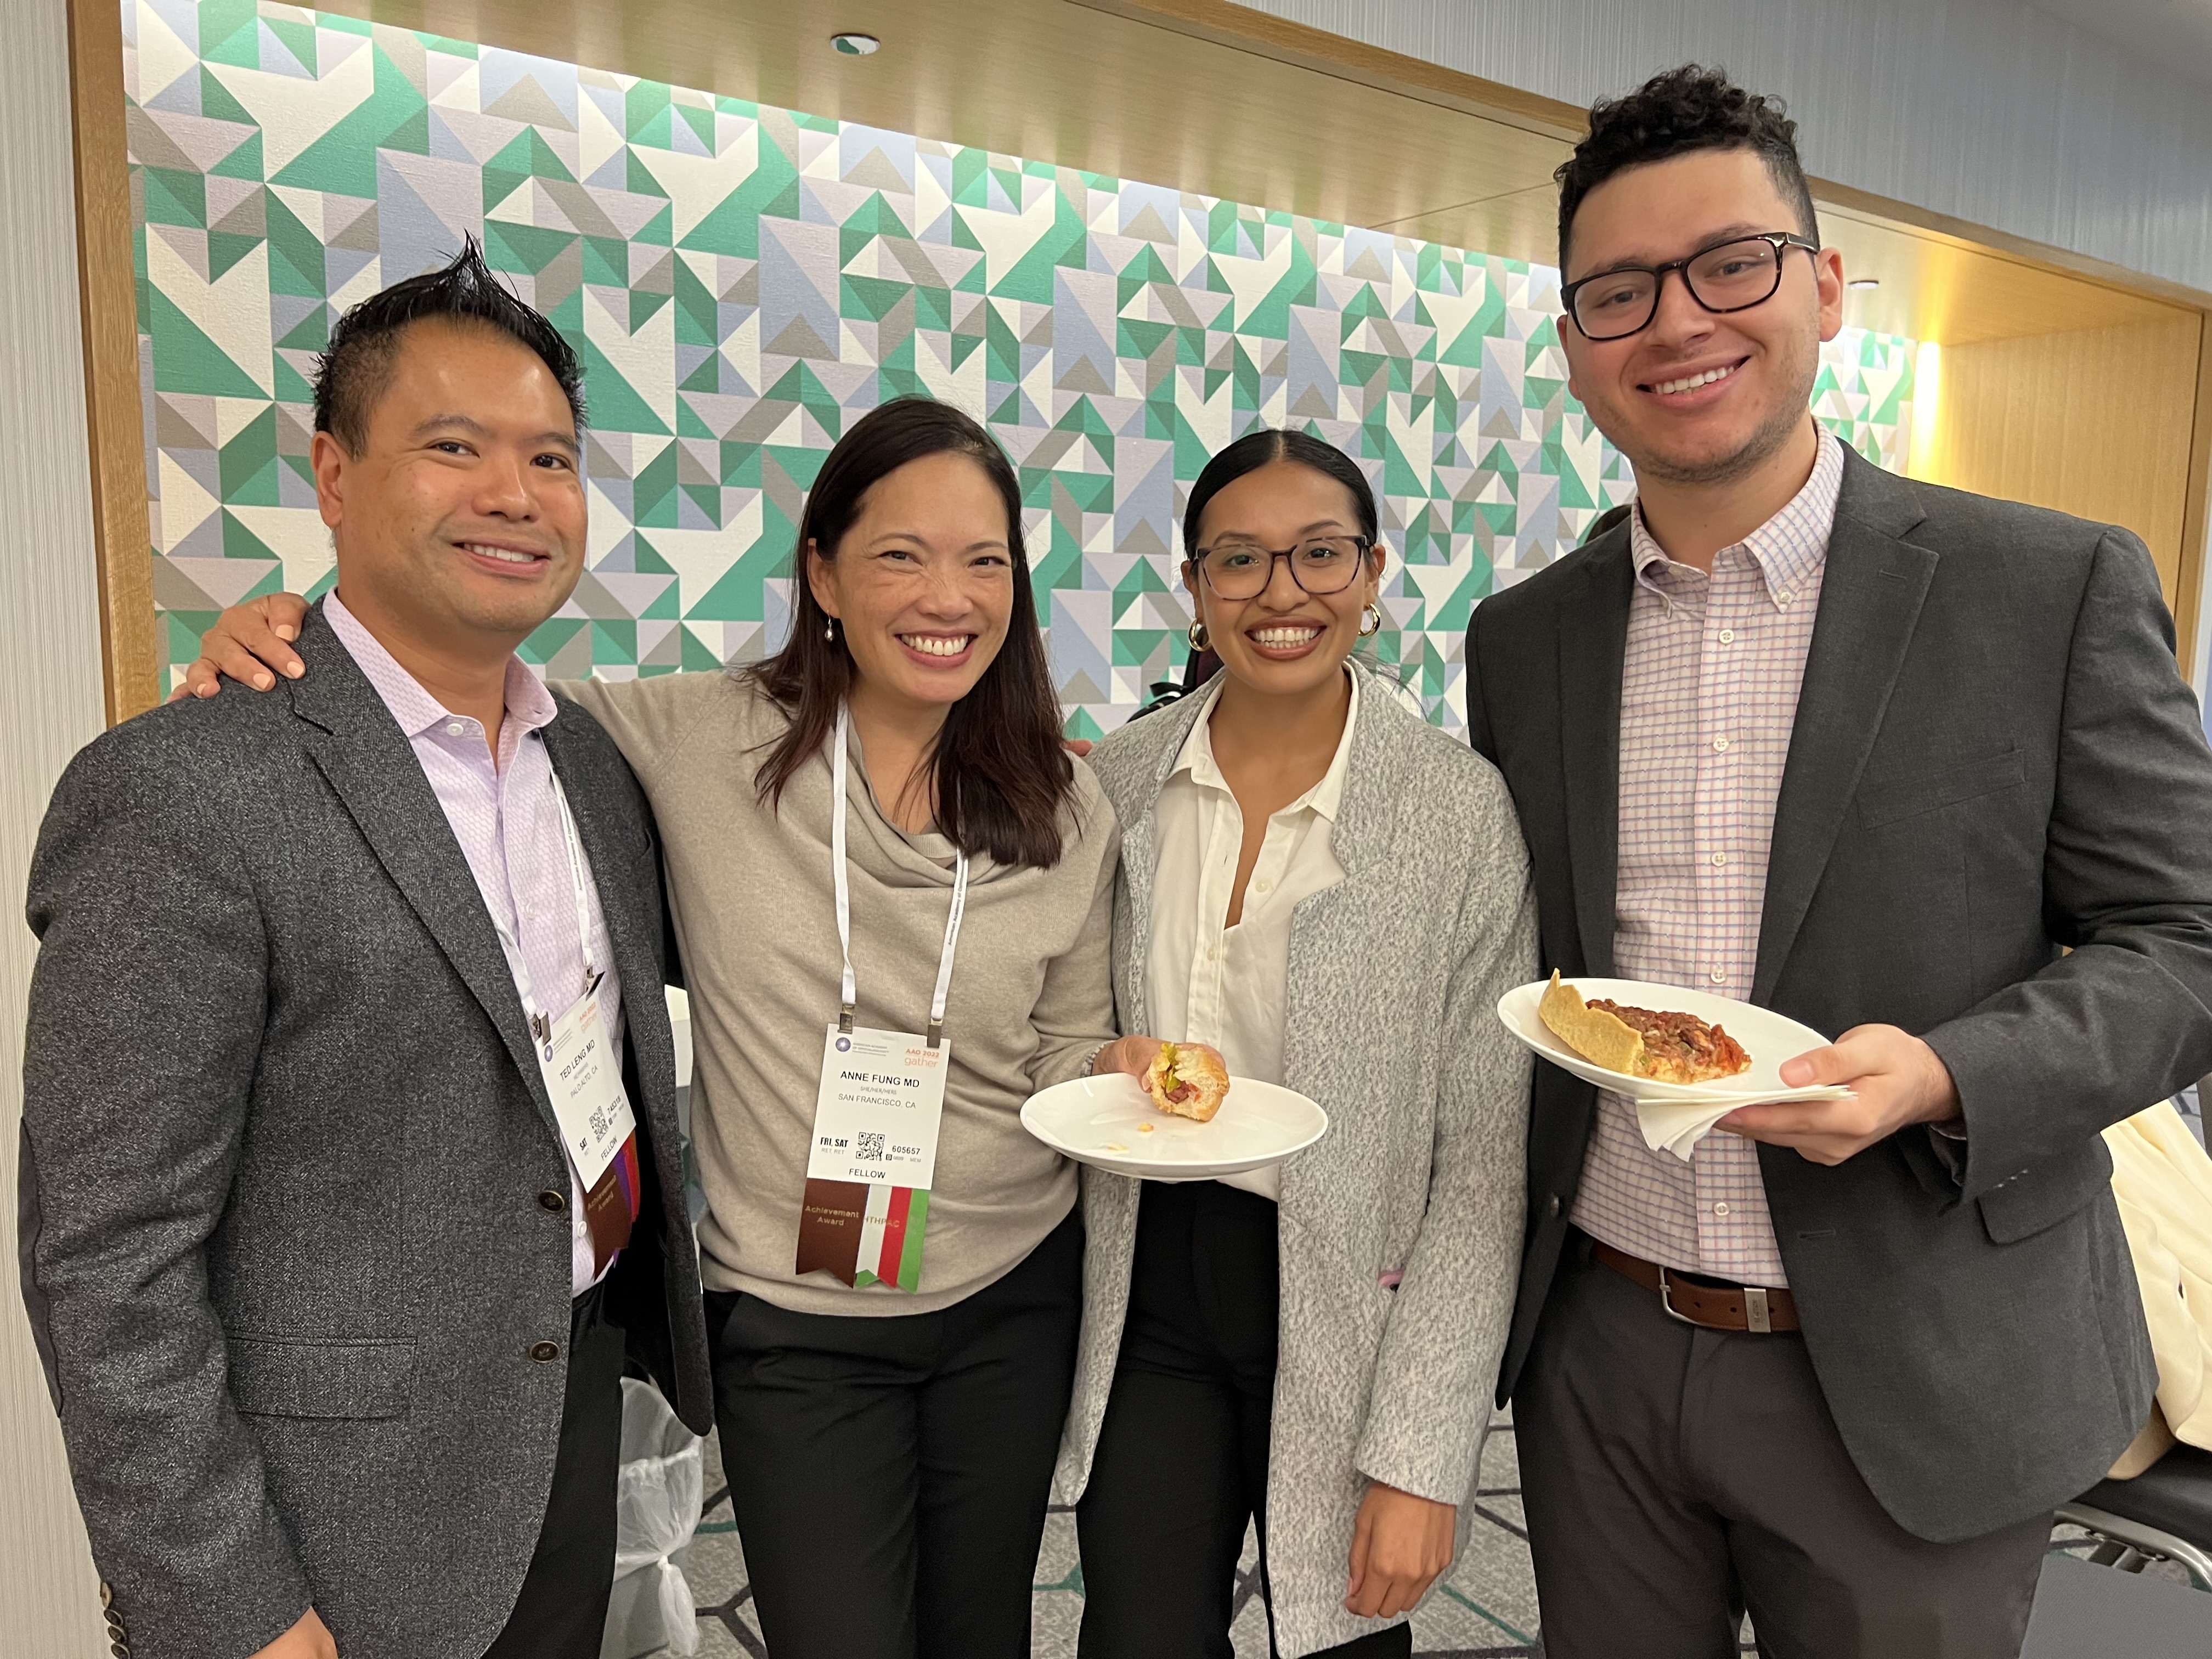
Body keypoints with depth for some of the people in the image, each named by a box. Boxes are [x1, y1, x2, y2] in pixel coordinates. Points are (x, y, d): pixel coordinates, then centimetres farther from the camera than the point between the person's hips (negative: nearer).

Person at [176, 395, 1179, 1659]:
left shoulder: (1068, 813, -5)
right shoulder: (699, 741, -13)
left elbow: (1067, 1047, 4)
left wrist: (1126, 1074, -16)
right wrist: (284, 640, -17)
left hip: (1016, 1305, 3)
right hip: (796, 1328, -2)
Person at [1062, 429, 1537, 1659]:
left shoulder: (1465, 812, -14)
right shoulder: (1117, 783, -3)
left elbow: (1482, 1166, -12)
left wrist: (1423, 1457, -13)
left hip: (1352, 1313, -2)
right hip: (1153, 1296, 3)